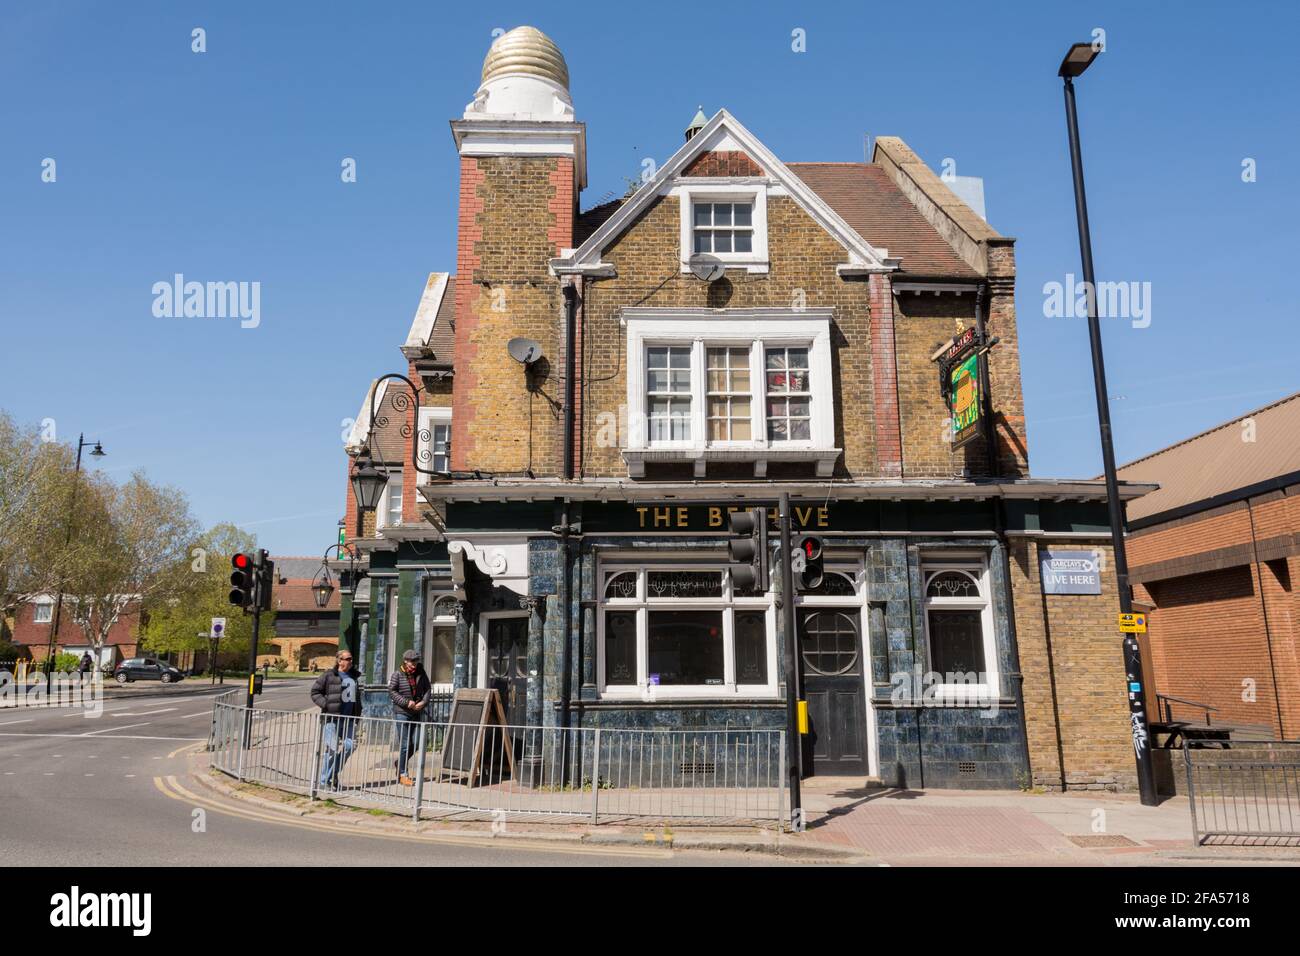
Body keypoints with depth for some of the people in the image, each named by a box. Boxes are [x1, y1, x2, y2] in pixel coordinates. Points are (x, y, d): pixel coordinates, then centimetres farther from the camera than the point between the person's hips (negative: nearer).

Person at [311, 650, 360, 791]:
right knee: (331, 749, -6)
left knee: (350, 745, -3)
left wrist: (358, 713, 19)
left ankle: (333, 773, 17)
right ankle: (324, 782, 7)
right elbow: (315, 692, -2)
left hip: (349, 719, 6)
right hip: (332, 718, -6)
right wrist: (326, 705, -13)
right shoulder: (329, 676, -3)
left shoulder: (354, 676, 16)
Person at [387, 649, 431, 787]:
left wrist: (424, 701, -9)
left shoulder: (421, 673, 6)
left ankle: (400, 764, 32)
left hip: (417, 713, 5)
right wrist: (407, 702, -18)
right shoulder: (397, 675, -5)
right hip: (402, 713, -4)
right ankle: (403, 775, 8)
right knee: (405, 744, -3)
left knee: (415, 743, 6)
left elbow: (428, 688, 9)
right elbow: (392, 692, -10)